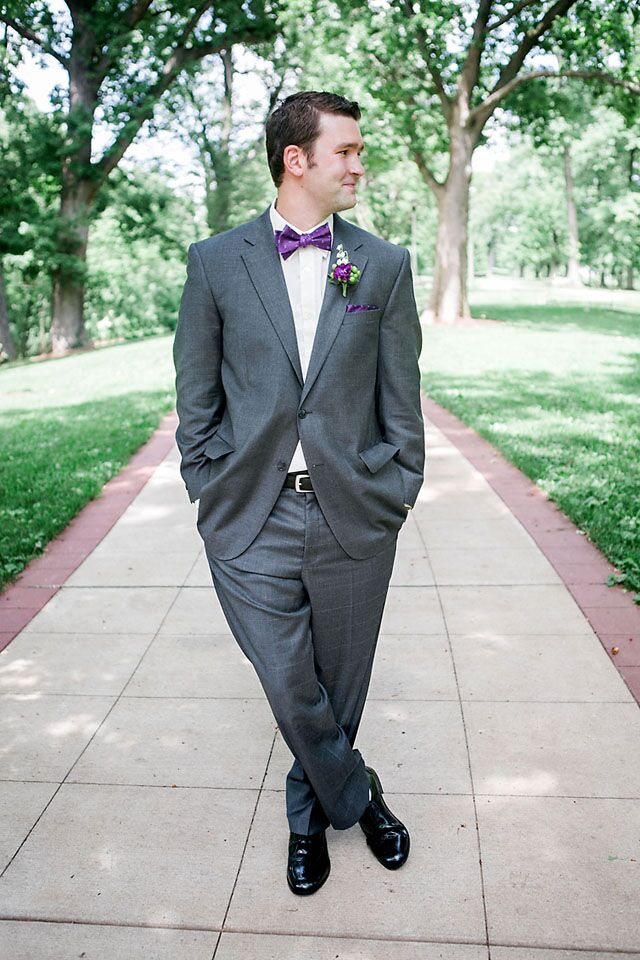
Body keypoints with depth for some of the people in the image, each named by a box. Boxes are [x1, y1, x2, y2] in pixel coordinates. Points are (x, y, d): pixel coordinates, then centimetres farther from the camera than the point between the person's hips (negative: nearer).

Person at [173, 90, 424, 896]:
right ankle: (356, 799, 33)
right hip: (252, 520, -1)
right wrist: (209, 493, 2)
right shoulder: (215, 263, 2)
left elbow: (400, 394, 7)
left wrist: (399, 492, 5)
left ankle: (309, 814, 40)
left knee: (339, 686, 14)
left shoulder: (384, 264, 5)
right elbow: (196, 396, 5)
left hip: (356, 517, 2)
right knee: (290, 691, 4)